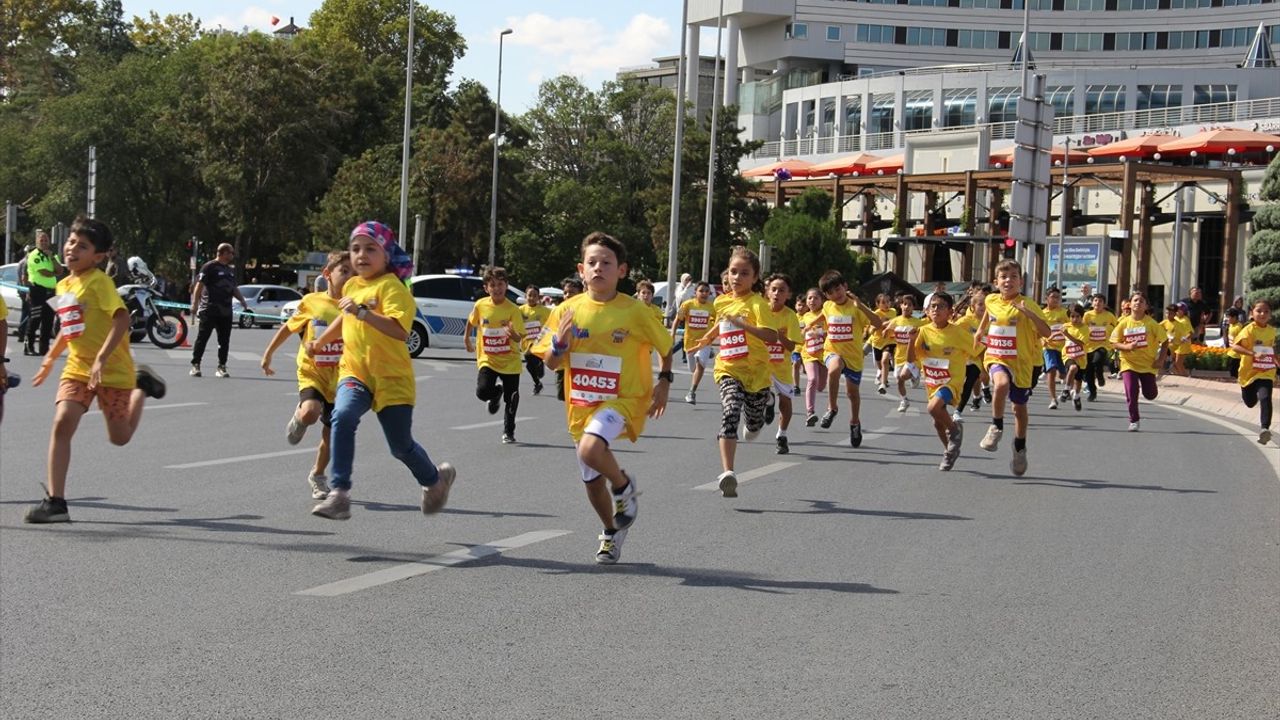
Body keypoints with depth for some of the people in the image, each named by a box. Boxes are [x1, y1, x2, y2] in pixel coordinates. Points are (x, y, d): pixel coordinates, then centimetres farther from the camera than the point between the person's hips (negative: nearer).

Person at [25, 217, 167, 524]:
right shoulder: (63, 286, 8)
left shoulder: (98, 282, -16)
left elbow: (122, 319, -27)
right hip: (77, 368, 5)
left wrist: (101, 358, -34)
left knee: (120, 437, 9)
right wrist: (50, 359, 25)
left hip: (113, 370, -5)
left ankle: (142, 386, 37)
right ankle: (55, 502, -16)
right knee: (62, 423, -17)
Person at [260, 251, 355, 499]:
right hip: (312, 374, -2)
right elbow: (288, 327, 11)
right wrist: (268, 354, 14)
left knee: (330, 433, 11)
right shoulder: (312, 302, -3)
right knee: (310, 413, -31)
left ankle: (318, 476, 36)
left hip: (339, 380, 2)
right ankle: (298, 418, 7)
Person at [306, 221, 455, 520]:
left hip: (392, 377, -5)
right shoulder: (351, 286, 9)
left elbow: (399, 329, -29)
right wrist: (320, 342, 39)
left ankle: (435, 479, 39)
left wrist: (363, 311, -35)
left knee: (401, 446, 6)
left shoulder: (391, 286, -13)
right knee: (342, 417, -26)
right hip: (355, 371, 5)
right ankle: (339, 494, -30)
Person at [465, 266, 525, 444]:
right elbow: (471, 322, 17)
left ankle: (508, 432, 27)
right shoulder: (480, 305, -6)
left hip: (510, 361, -1)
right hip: (487, 359, 1)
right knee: (482, 391, -20)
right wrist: (467, 339, 23)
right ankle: (495, 394, 19)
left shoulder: (513, 310, -13)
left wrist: (513, 334, -40)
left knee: (511, 399, 4)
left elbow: (519, 338, -19)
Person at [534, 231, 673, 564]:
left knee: (591, 449, -33)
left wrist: (664, 381, 1)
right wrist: (559, 341, -19)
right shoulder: (569, 310, -4)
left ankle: (624, 486, -3)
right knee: (592, 481, 16)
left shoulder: (635, 311, -11)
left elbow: (665, 346, 5)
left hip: (622, 399, -5)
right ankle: (611, 531, 44)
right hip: (581, 403, 5)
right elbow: (551, 363, -1)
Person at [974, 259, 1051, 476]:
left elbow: (1046, 332, -24)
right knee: (1001, 383, -33)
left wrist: (1029, 313, -36)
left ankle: (1020, 448, 35)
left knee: (1019, 406, 13)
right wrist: (981, 330, 28)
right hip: (996, 358, 1)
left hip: (1021, 361, -1)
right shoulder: (991, 300, 0)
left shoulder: (1027, 305, -14)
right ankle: (996, 428, -14)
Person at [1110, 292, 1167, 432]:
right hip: (1129, 363, 0)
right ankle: (1134, 420, 5)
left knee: (1150, 394, 2)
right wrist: (1127, 346, -20)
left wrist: (1161, 360, -10)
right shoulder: (1124, 323, -3)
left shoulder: (1151, 323, -7)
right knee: (1131, 392, -13)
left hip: (1148, 364, 0)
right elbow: (1114, 343, 0)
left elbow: (1164, 341, -1)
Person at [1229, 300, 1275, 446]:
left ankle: (1265, 428, -29)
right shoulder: (1249, 330, -16)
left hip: (1266, 372, 1)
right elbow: (1235, 346, -26)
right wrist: (1253, 354, -36)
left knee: (1265, 398, -23)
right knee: (1250, 402, 18)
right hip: (1249, 372, -1)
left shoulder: (1272, 330, 2)